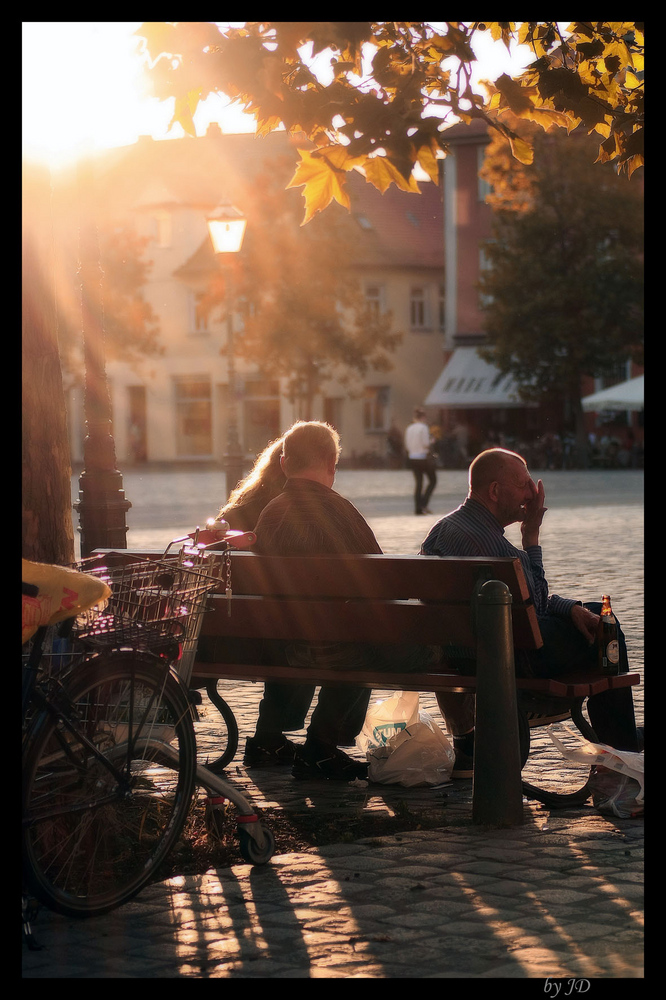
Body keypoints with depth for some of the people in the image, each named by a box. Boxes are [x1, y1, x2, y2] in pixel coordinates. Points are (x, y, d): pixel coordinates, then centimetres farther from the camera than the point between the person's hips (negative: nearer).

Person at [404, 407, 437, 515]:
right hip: (423, 457, -6)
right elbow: (426, 444, -16)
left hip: (412, 458, 6)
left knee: (418, 482, 10)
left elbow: (407, 446, 9)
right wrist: (431, 441, 3)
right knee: (432, 481, 6)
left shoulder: (409, 429, 7)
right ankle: (423, 503, -8)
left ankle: (418, 508, 5)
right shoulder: (423, 427, -12)